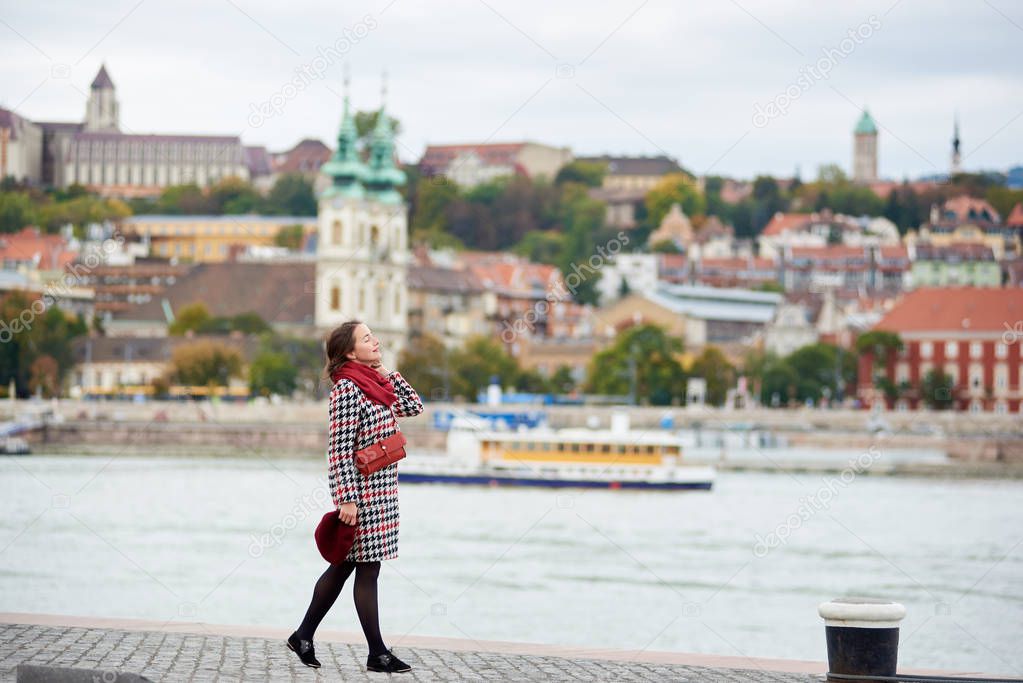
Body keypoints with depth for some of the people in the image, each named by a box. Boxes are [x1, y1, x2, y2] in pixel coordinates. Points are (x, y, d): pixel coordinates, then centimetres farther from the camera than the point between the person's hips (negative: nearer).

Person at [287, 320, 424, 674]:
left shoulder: (372, 383, 11)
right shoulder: (347, 389, -15)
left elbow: (413, 406, 16)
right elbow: (340, 449, -19)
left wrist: (385, 371, 8)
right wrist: (346, 499, -21)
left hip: (381, 491, 9)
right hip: (362, 489, -9)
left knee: (343, 566, 14)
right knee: (367, 570, -1)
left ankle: (304, 636, 22)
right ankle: (377, 653, 6)